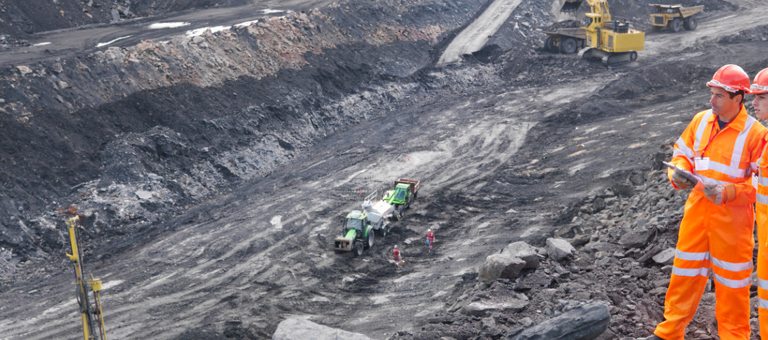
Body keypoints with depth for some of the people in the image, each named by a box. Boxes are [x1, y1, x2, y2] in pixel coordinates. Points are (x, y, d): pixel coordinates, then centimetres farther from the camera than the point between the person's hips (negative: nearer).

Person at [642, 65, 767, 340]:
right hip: (697, 210, 4)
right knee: (685, 271, 12)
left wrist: (729, 192, -25)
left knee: (731, 278, 9)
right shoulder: (701, 121, 2)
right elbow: (682, 153, 13)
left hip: (732, 217, -4)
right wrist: (679, 173, -8)